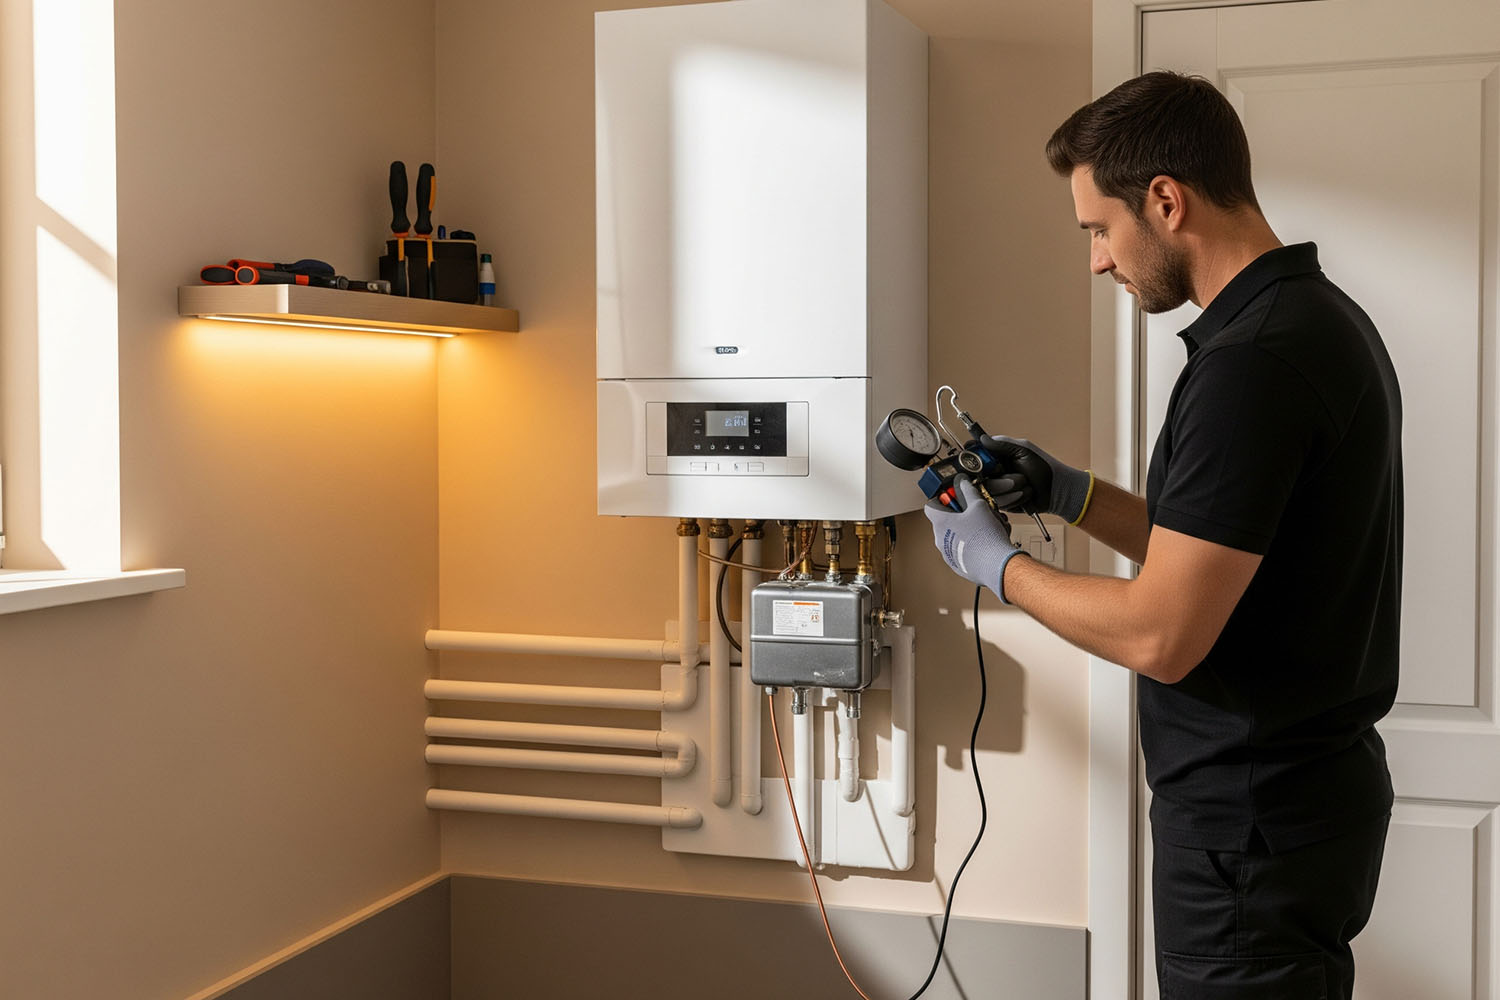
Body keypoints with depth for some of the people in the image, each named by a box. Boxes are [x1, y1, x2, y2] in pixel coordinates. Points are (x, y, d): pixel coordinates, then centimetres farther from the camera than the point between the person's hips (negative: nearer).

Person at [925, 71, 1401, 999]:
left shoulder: (1254, 360, -24)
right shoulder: (1323, 319, 8)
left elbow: (1159, 635, -24)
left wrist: (996, 560, -10)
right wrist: (1068, 492, 10)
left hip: (1255, 826, -10)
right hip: (1311, 784, 10)